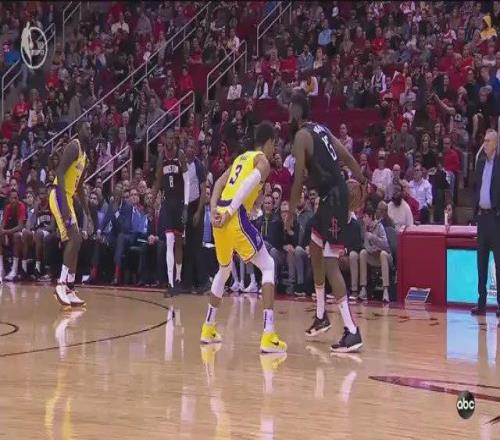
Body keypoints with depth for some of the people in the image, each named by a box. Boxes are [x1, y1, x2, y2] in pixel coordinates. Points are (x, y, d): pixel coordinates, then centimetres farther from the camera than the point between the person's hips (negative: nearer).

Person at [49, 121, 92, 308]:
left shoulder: (85, 156, 21)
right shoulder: (73, 147, -9)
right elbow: (60, 172, -21)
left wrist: (88, 214, 26)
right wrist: (64, 204, -30)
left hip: (68, 198, 10)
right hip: (60, 196, -10)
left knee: (75, 241, 8)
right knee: (74, 239, -18)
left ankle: (70, 290, 10)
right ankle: (62, 284, -17)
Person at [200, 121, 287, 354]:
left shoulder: (241, 158, 27)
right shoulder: (263, 160, 4)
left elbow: (218, 184, 17)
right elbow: (248, 185, -14)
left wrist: (214, 211, 5)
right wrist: (229, 212, -17)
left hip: (219, 217, 8)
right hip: (236, 217, -8)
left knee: (224, 270, 28)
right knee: (268, 267, -1)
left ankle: (208, 329, 34)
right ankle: (268, 337, -12)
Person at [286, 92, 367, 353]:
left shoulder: (302, 136, -9)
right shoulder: (321, 130, 16)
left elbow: (298, 180, -11)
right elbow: (348, 158, 16)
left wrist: (290, 214, -3)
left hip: (333, 198, -10)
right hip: (332, 196, 10)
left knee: (330, 263, -12)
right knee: (315, 251, 23)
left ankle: (352, 332, -17)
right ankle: (321, 317, 33)